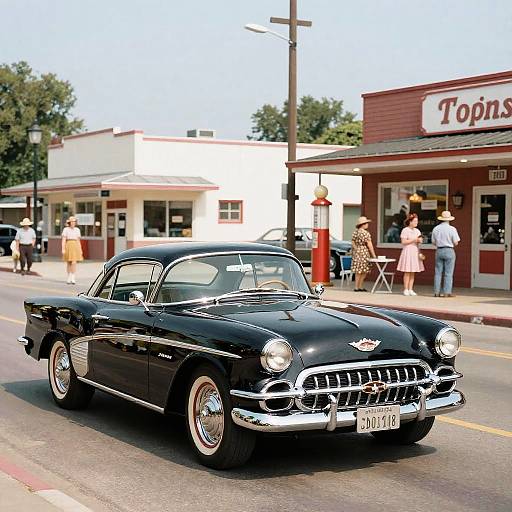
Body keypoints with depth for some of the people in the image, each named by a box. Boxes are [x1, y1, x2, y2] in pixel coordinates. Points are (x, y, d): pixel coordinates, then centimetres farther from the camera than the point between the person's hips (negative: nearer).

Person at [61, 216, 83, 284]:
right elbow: (63, 240, -4)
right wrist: (63, 249, -12)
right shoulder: (66, 229, 0)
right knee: (68, 263, 6)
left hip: (75, 246, 1)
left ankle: (73, 279, -13)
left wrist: (80, 250, 12)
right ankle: (69, 278, 16)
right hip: (68, 246, -1)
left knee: (74, 263, -11)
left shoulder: (77, 230, 11)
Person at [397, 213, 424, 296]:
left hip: (415, 252, 6)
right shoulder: (405, 230, -6)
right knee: (407, 272, -6)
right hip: (408, 252, -6)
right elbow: (403, 242, -12)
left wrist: (420, 240, -6)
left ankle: (410, 289, 7)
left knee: (413, 273, 5)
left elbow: (420, 240, 17)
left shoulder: (417, 231, 15)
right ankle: (406, 289, -2)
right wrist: (414, 240, -14)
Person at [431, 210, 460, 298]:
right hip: (449, 251, -4)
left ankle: (436, 292, 7)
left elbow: (433, 242, 8)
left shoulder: (436, 229, 4)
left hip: (439, 250, 4)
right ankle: (447, 292, -2)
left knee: (438, 272, 8)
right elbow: (456, 243, -7)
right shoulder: (452, 229, -8)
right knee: (448, 273, -1)